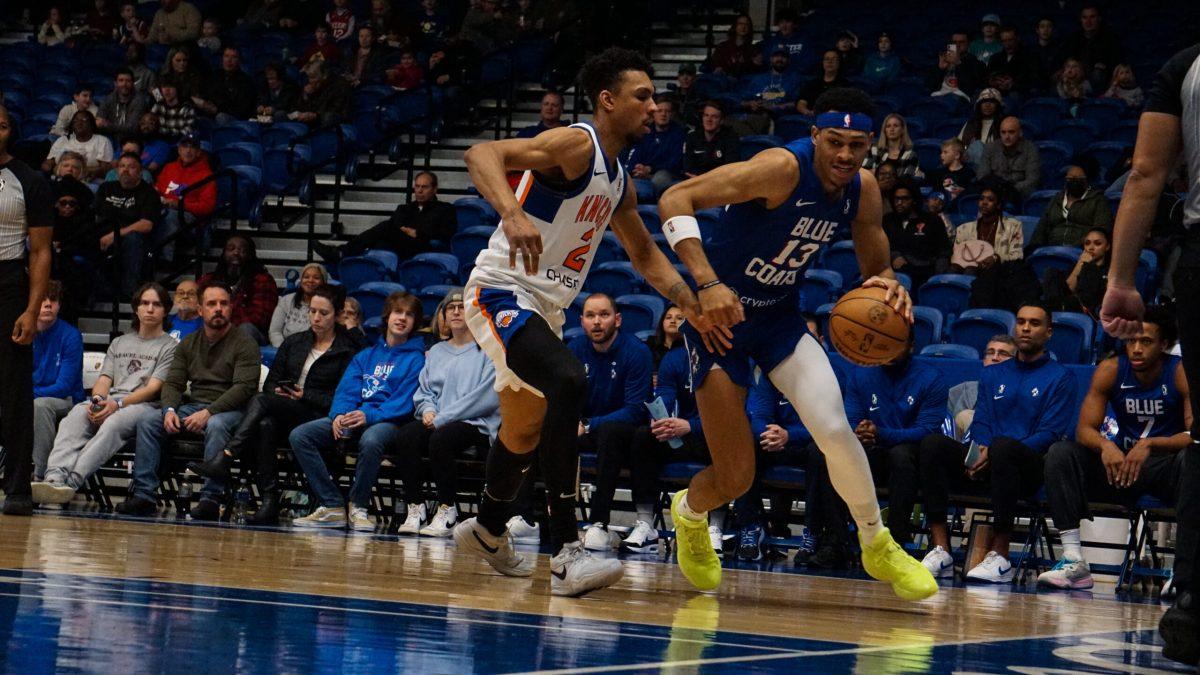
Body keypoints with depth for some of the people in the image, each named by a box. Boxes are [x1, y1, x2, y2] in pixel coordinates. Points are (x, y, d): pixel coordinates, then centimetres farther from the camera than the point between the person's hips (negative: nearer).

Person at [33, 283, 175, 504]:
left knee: (115, 423, -39)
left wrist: (118, 404, -17)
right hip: (109, 401, 4)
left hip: (145, 405, -4)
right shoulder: (119, 343, 30)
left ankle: (73, 480, -58)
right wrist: (97, 400, -7)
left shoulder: (169, 347, 11)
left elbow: (153, 388, -2)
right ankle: (55, 476, -54)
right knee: (77, 414, -31)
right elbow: (103, 380, 19)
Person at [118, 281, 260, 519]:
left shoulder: (244, 345, -2)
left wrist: (208, 413, -24)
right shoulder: (188, 344, 16)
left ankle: (210, 499, -41)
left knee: (216, 426, -39)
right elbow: (172, 383, 11)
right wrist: (170, 410, -13)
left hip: (229, 410, -5)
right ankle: (144, 495, -21)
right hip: (191, 407, 5)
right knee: (148, 423, -16)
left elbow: (244, 387, -14)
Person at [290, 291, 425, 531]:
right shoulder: (366, 356, 24)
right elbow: (346, 391, 12)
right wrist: (339, 415, -11)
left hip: (387, 421, -5)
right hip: (350, 420, 5)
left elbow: (404, 403, -6)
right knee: (299, 436, -19)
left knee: (370, 441, -42)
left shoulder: (415, 359, 7)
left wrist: (369, 416, -21)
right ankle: (331, 507, -20)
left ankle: (358, 507, -20)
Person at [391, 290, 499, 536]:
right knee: (406, 436, -27)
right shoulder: (436, 352, 24)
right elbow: (423, 391, 22)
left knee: (440, 439, -36)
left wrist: (443, 417, -13)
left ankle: (447, 511, -24)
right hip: (436, 422, 5)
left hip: (477, 424, -5)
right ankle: (415, 508, -24)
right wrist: (427, 409, -4)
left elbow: (486, 396, -9)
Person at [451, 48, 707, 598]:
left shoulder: (619, 180, 12)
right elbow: (481, 155, -31)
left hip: (544, 306, 10)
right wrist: (513, 214, -48)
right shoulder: (576, 145, -16)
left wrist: (692, 306, 12)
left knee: (527, 427, 24)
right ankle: (566, 553, -34)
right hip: (502, 291, -10)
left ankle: (487, 530, 50)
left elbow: (644, 255, 24)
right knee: (567, 383, -31)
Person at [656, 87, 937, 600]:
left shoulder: (863, 191, -5)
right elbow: (675, 200, -28)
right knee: (735, 479, -5)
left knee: (833, 427, -19)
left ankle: (878, 546, 3)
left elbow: (876, 269, 9)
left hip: (778, 315, 5)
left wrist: (887, 287, -17)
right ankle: (688, 513, 33)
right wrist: (707, 284, -38)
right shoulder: (783, 168, -26)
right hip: (720, 312, -5)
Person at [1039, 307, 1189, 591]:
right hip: (1122, 460, 4)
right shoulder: (1110, 370, -4)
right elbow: (1084, 429, -7)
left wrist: (1149, 445, -36)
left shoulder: (1181, 374, -12)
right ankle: (1073, 561, -28)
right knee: (1060, 453, -19)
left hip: (1167, 464, -3)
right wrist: (1105, 446, -32)